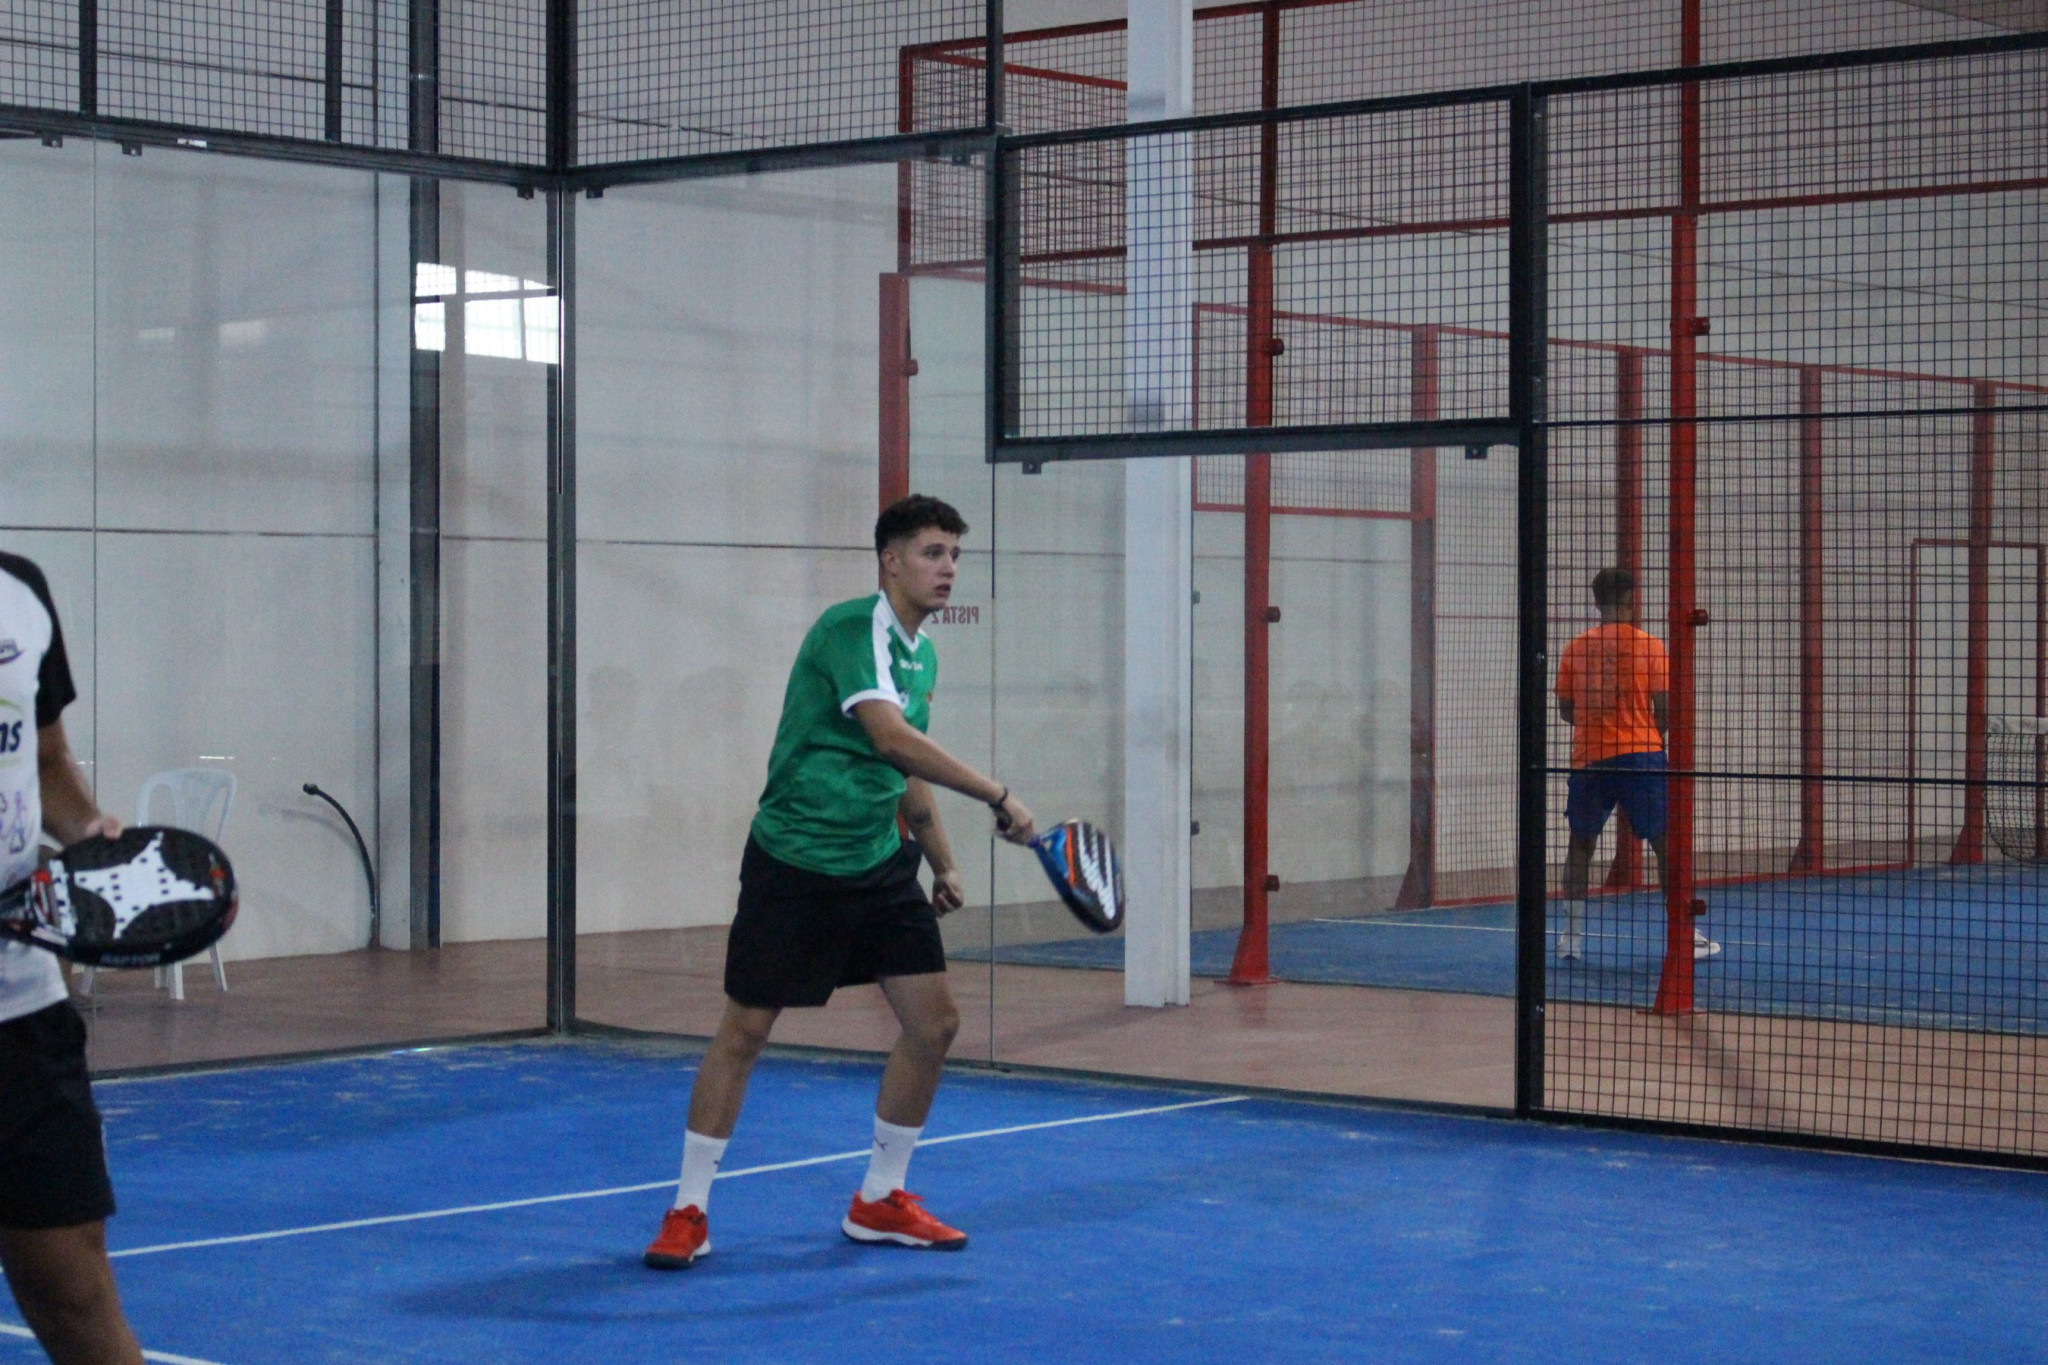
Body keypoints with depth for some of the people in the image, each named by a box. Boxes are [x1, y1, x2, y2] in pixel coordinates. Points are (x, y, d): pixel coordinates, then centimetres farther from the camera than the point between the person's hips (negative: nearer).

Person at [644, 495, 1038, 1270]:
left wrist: (943, 863, 22)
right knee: (744, 1031, -2)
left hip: (879, 865, 8)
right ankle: (689, 1211, 10)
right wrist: (997, 798, -30)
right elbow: (890, 737, -31)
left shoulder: (922, 655, 11)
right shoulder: (853, 627, -16)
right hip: (794, 863, -8)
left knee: (933, 1023, 2)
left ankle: (879, 1203, 18)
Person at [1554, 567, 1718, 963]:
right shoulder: (1649, 647, -2)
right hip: (1640, 755, -2)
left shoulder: (1575, 649, 5)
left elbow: (1566, 710, 9)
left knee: (1581, 844, 13)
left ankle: (1571, 934, 8)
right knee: (1666, 842, 4)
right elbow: (1664, 709, -2)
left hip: (1588, 758, 3)